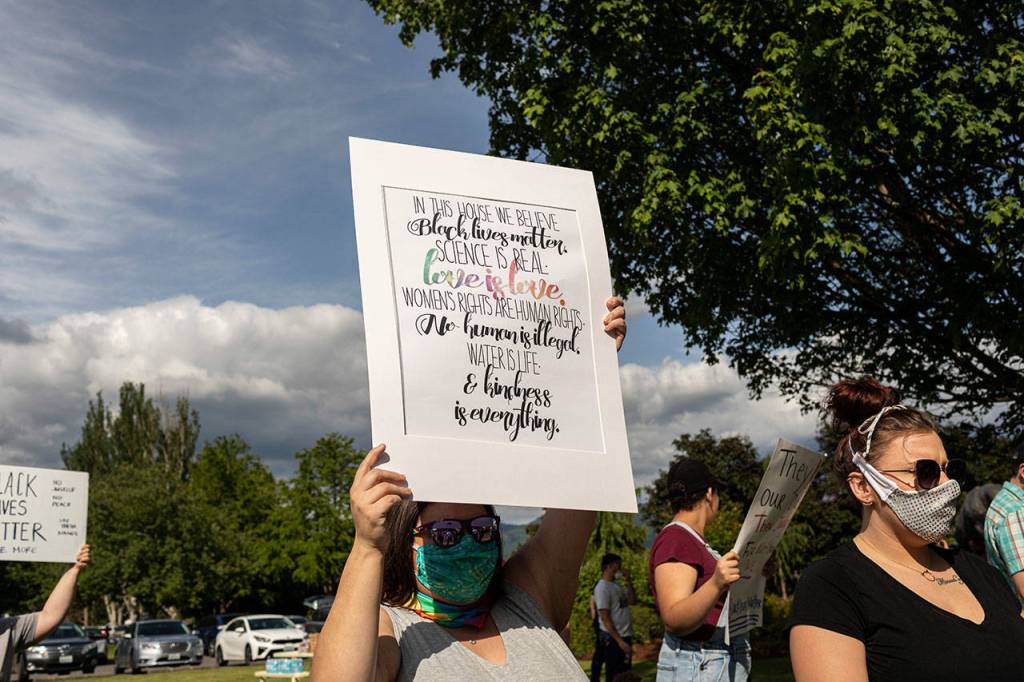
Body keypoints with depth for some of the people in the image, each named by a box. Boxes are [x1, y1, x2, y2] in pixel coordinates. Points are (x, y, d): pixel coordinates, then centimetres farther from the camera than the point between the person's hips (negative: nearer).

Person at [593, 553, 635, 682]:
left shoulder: (617, 586, 13)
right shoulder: (602, 587, -14)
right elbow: (605, 618, -18)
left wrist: (628, 581, 4)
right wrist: (619, 641, -21)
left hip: (625, 637, 9)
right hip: (613, 639, -9)